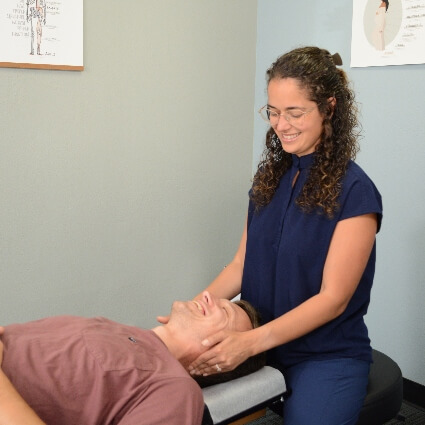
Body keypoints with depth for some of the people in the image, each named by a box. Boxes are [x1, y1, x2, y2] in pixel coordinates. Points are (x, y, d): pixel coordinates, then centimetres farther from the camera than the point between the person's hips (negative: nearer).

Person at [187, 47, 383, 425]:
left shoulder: (353, 192, -13)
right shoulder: (270, 178, 5)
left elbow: (333, 299, -15)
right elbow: (242, 264, 6)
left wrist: (252, 341, -26)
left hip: (326, 360, -4)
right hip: (264, 352, 4)